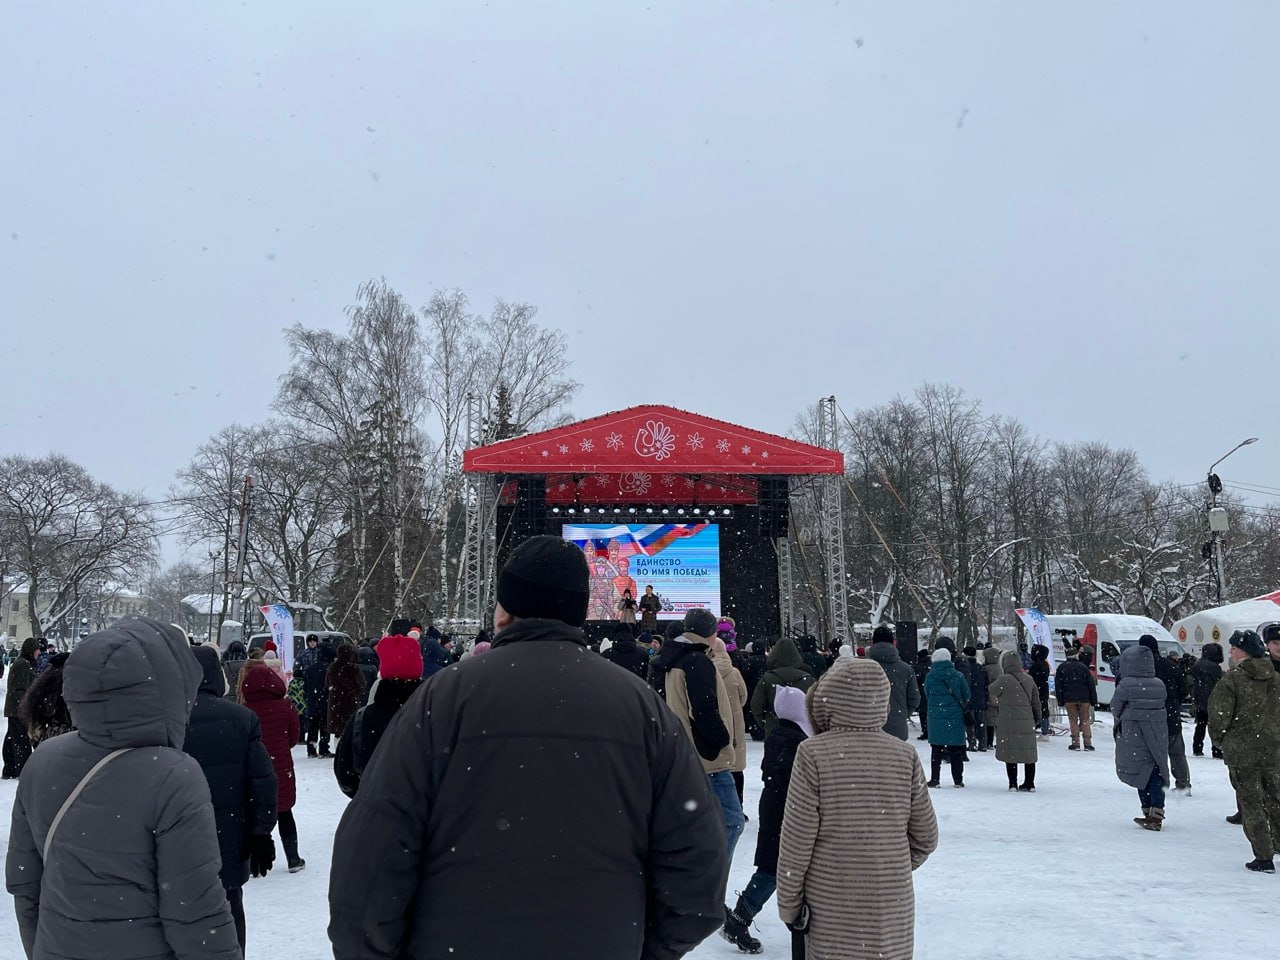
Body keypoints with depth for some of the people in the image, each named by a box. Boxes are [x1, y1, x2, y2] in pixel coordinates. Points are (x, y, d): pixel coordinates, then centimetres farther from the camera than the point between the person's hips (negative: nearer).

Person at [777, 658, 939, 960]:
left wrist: (788, 903, 1)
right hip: (894, 913, 3)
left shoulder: (813, 753, -14)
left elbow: (796, 841, -11)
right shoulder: (905, 755, -4)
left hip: (831, 916, -3)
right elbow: (926, 836, 4)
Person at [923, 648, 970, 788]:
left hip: (935, 717, 0)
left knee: (936, 749, 8)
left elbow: (927, 694, 6)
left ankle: (935, 778, 8)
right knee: (956, 749, 9)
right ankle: (958, 780, 14)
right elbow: (967, 695, 3)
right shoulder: (958, 676, -6)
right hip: (955, 717, 0)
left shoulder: (930, 676, -4)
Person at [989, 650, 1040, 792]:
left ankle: (1013, 783, 5)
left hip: (1008, 723, -5)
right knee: (1028, 753, 12)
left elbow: (991, 694, 3)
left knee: (1010, 753, 3)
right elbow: (1036, 701, 11)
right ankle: (1030, 784, 16)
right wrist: (1037, 718, 23)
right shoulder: (1028, 679, 6)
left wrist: (993, 703, 25)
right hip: (1027, 723, 5)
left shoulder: (1004, 680, -11)